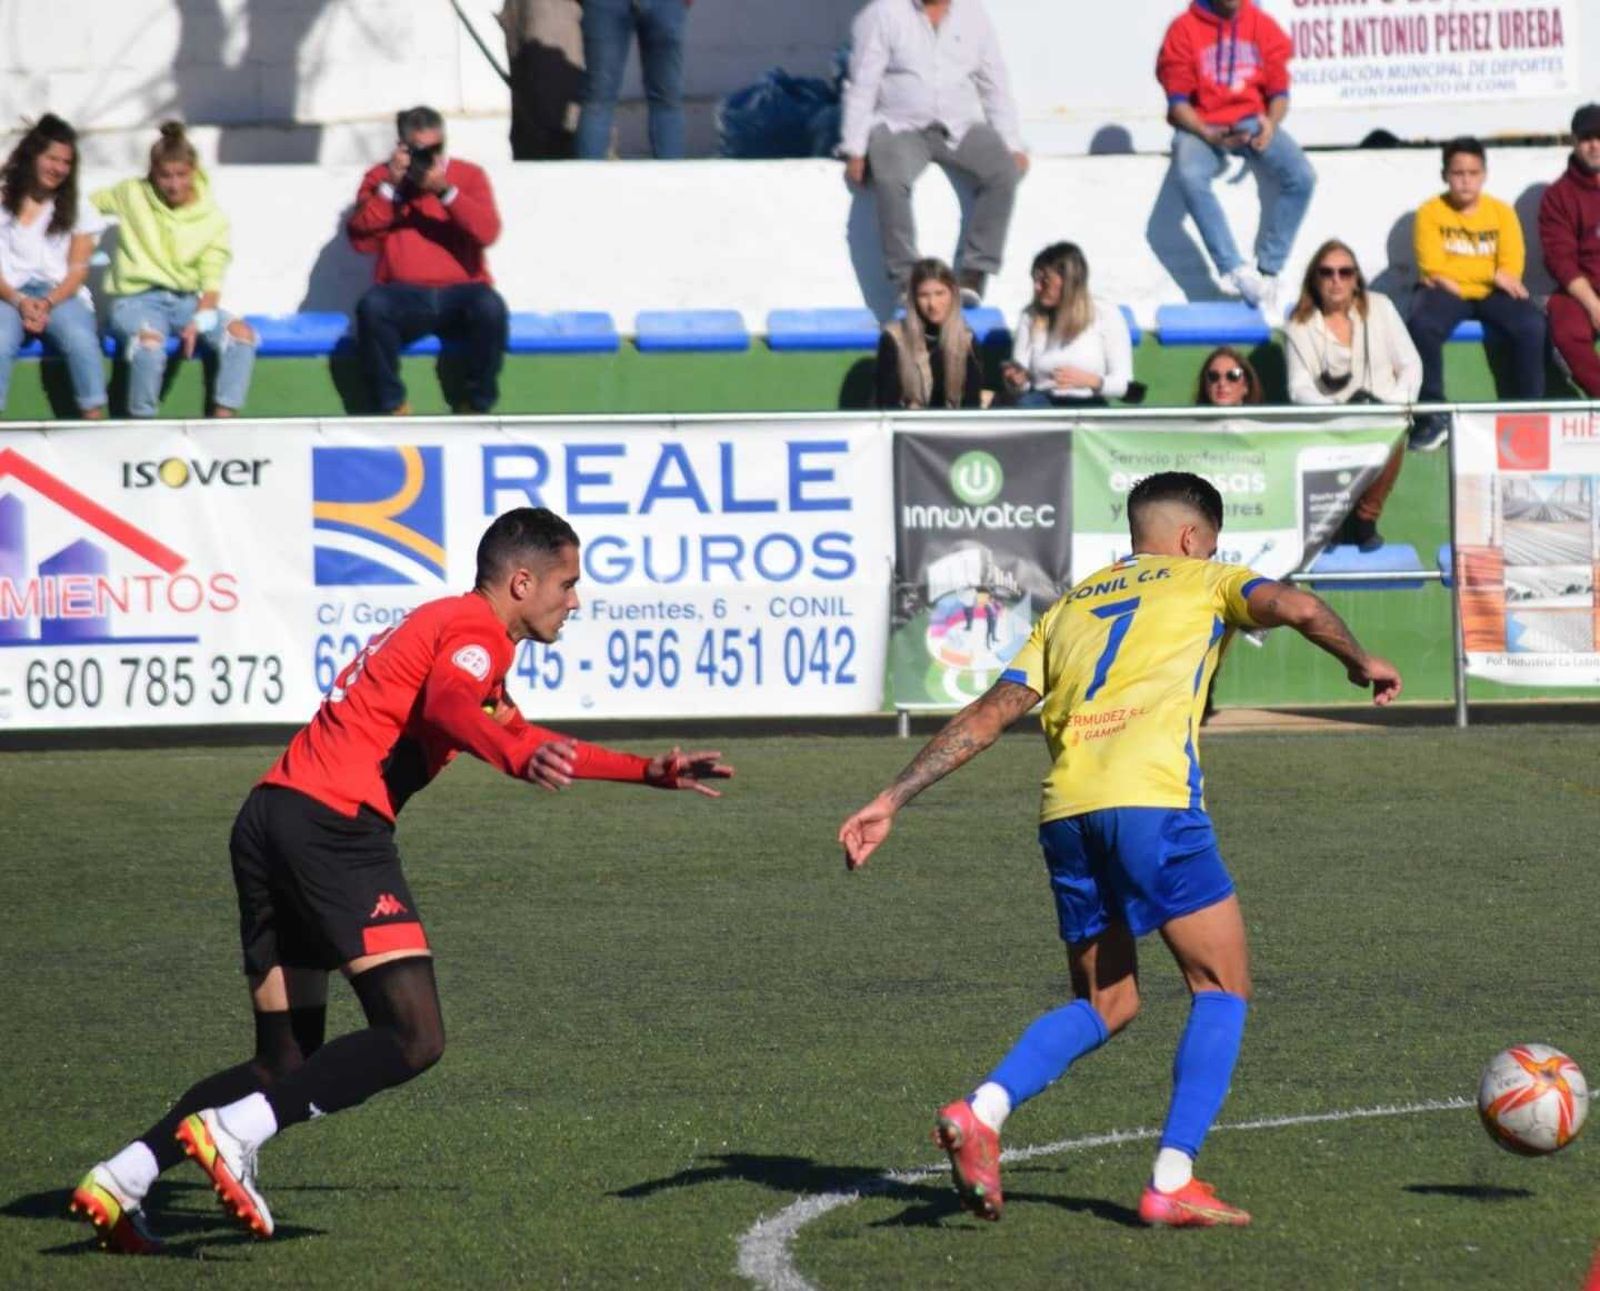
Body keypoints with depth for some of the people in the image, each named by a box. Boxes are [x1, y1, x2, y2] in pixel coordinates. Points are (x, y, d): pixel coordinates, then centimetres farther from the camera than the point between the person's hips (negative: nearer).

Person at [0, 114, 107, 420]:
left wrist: (48, 303, -11)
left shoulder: (75, 210, 15)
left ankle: (95, 421, -34)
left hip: (60, 294, 2)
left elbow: (77, 269, 8)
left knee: (81, 340, -33)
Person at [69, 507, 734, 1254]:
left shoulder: (442, 625, 30)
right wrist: (517, 758, -44)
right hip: (334, 822, -10)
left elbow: (525, 744, 44)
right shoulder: (477, 631, -1)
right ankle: (232, 1133, -24)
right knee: (413, 1039, -12)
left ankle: (122, 1178, 0)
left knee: (287, 1066, 13)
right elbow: (446, 702, -26)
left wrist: (652, 772, 41)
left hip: (271, 814, 10)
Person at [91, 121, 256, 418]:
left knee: (241, 333, -26)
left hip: (188, 301, 3)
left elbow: (212, 282, -1)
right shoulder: (133, 195, 2)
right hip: (138, 300, -3)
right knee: (150, 342, -39)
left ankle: (223, 418, -26)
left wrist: (198, 321, -17)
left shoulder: (212, 216, 4)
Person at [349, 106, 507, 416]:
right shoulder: (380, 177, 10)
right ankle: (392, 407, -19)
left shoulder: (469, 175, 9)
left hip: (461, 292, 0)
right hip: (403, 297, 0)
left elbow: (488, 232, -7)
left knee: (490, 307, -34)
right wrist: (390, 187, -10)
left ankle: (477, 405, -15)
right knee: (372, 306, -34)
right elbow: (361, 240, -1)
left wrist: (445, 191, -17)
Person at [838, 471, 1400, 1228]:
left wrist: (892, 800, 16)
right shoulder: (1201, 582, 16)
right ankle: (1173, 1181, -4)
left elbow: (988, 715, 19)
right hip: (1151, 798, -5)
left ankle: (982, 1112, -5)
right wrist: (1360, 663, 13)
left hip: (1066, 811, 5)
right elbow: (1294, 607, -4)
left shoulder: (1068, 608, 28)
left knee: (1104, 1005, 18)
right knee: (1222, 987, 6)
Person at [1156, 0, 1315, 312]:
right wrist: (1207, 134, -23)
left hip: (1252, 122, 3)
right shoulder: (1185, 29, -5)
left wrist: (1271, 123, -17)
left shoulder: (1262, 26, 4)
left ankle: (1268, 273, -18)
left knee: (1302, 177, -23)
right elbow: (1178, 101, -6)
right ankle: (1237, 272, -36)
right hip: (1202, 126, -3)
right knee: (1190, 177, -35)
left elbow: (1279, 92, 5)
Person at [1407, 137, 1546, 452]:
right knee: (1421, 325, -33)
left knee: (1531, 326, -27)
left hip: (1491, 294, 2)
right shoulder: (1431, 211, -1)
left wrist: (1454, 275, -13)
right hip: (1445, 293, -2)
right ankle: (1433, 414, -22)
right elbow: (1433, 269, -12)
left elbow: (1512, 269, -5)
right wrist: (1491, 274, -12)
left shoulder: (1501, 212, 5)